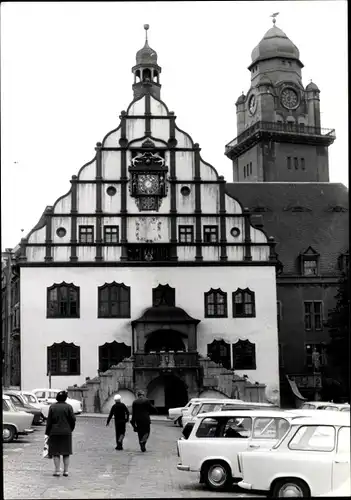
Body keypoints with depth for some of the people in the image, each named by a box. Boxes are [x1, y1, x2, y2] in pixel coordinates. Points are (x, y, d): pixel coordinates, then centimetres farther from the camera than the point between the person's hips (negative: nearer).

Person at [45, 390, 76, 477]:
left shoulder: (52, 407, -1)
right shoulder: (68, 407, -3)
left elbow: (49, 421, -2)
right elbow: (73, 419, -4)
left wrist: (47, 432, 4)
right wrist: (71, 429, 11)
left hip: (55, 432, 0)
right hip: (66, 432, 1)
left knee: (55, 452, 4)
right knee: (66, 452, 8)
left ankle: (57, 470, 0)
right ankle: (66, 470, 8)